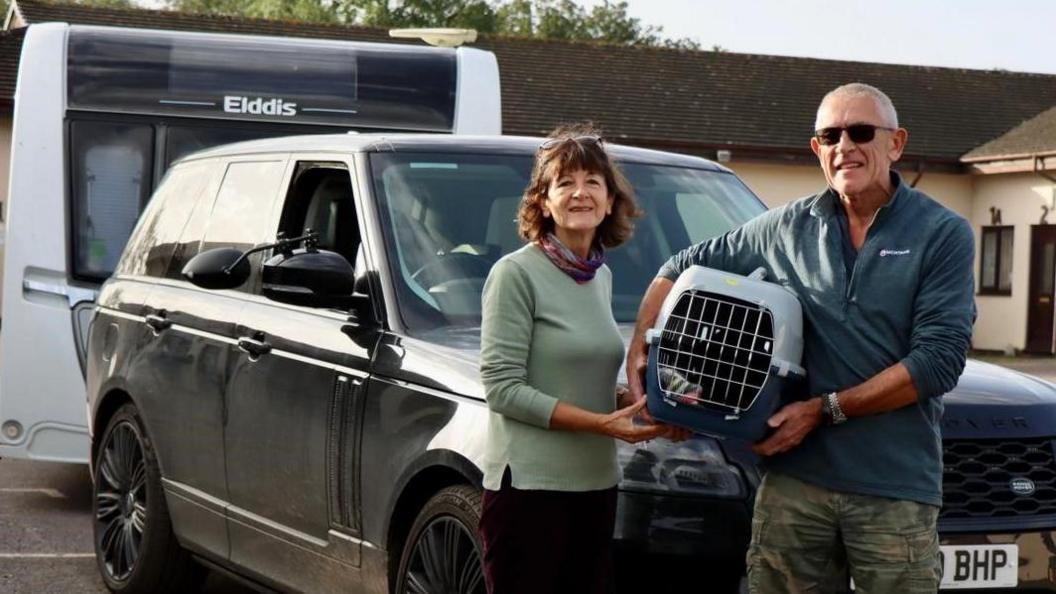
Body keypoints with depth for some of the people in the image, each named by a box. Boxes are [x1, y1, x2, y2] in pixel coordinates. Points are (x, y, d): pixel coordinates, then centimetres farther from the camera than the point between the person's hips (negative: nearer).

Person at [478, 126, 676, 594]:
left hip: (595, 484, 7)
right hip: (530, 485, -7)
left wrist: (636, 404, 2)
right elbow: (501, 388, -14)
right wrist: (601, 423, -18)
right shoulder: (516, 273, -9)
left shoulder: (602, 276, 13)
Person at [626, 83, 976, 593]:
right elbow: (683, 268, 23)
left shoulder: (942, 235, 0)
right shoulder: (788, 229, 11)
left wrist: (825, 410, -11)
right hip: (794, 477, 3)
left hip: (895, 489, -3)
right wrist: (639, 347, 8)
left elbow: (939, 359, -9)